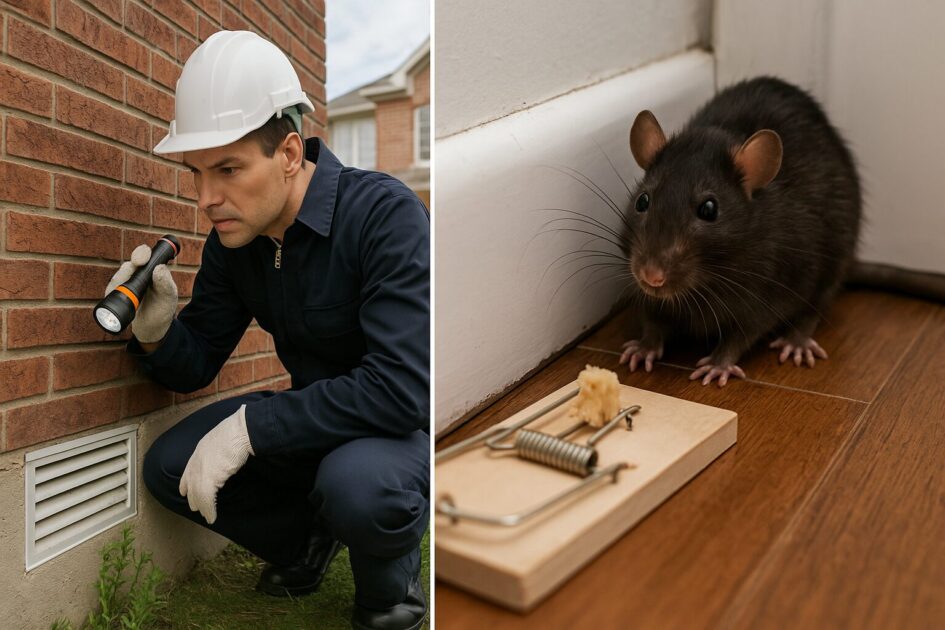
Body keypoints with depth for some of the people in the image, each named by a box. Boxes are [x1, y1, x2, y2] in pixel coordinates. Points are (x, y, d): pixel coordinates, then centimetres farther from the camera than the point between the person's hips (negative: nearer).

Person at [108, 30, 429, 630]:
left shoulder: (384, 213, -25)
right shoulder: (233, 239, -3)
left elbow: (401, 388, -34)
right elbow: (195, 366, 4)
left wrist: (249, 426, -30)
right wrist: (155, 332, -19)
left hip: (412, 426, -6)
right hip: (317, 422, 6)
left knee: (356, 482, -37)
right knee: (170, 466, -6)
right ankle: (305, 541, 18)